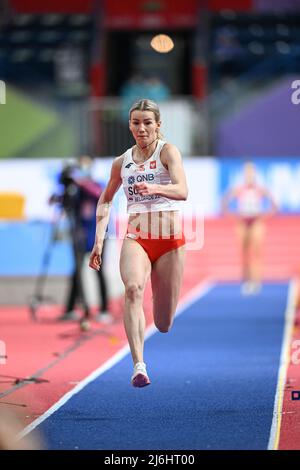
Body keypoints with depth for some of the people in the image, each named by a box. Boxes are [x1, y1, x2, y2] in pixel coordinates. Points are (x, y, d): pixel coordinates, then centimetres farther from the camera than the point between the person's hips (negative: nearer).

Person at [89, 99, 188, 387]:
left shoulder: (168, 151, -3)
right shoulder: (122, 162, 9)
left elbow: (182, 191, -19)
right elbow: (106, 200, 24)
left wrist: (154, 188, -39)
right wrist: (98, 240, 14)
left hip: (170, 238, -2)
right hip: (135, 238, 2)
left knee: (163, 324, 3)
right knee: (133, 288, -32)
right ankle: (138, 366, -38)